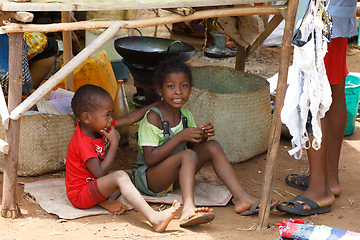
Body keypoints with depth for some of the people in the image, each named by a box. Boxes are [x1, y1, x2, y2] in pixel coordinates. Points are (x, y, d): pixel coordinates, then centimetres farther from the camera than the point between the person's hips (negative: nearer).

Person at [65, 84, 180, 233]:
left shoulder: (98, 126, 3)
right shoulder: (83, 143, -25)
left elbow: (128, 119, 11)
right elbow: (100, 173, -28)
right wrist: (114, 144, -23)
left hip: (93, 184, 10)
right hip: (80, 195, -10)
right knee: (120, 177, -30)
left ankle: (105, 200, -12)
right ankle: (154, 219, -43)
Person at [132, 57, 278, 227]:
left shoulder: (186, 116, 3)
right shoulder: (153, 117, -19)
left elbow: (193, 147, 10)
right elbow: (149, 159, -24)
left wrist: (202, 138, -12)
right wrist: (180, 137, -28)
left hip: (175, 179, 7)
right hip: (147, 180, -7)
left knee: (212, 146, -7)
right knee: (187, 155, -31)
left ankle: (241, 197, -14)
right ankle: (188, 209, -50)